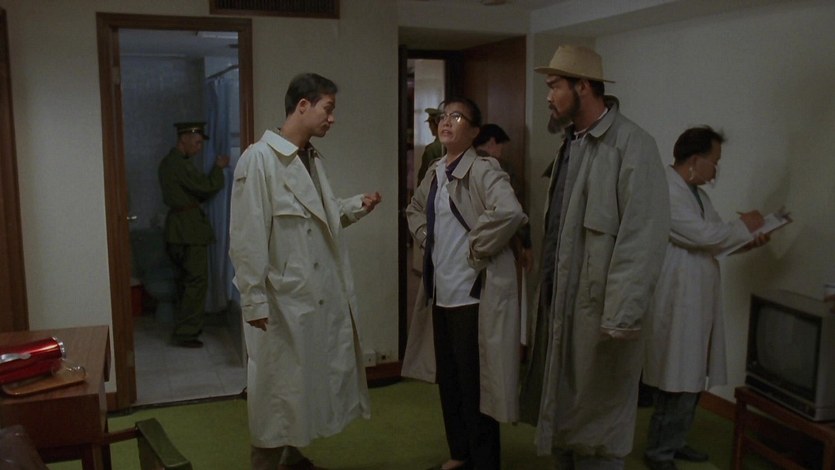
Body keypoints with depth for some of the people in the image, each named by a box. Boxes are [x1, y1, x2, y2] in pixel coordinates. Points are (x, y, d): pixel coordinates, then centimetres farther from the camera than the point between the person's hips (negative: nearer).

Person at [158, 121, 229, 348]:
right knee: (197, 280, -6)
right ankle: (185, 332, -3)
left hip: (178, 226, 11)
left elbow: (197, 190, 16)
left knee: (189, 279, 18)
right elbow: (207, 186, -16)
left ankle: (188, 326, 27)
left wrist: (216, 171, 6)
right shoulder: (180, 164, -18)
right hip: (189, 228, -11)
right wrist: (219, 167, -1)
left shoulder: (170, 162, 15)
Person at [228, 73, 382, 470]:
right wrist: (254, 300, -20)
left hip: (319, 295, 8)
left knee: (308, 379, 18)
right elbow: (247, 237, -19)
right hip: (281, 299, -8)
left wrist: (356, 206, 5)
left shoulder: (312, 158, 10)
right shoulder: (259, 159, -16)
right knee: (276, 385, 6)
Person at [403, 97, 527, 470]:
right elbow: (414, 210, 29)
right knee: (448, 379, 19)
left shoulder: (482, 170, -14)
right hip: (440, 290, 9)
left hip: (473, 292, -9)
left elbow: (509, 212, -32)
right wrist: (425, 239, 12)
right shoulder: (435, 172, 11)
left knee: (474, 384, 2)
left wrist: (475, 250, -21)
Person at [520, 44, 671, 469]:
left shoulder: (632, 145, -14)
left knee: (595, 425, 6)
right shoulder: (571, 142, 12)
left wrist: (622, 318, -22)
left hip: (598, 309, -8)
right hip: (558, 302, 8)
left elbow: (643, 239, -20)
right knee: (559, 412, 18)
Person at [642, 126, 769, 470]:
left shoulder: (697, 192, 15)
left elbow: (712, 238, 18)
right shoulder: (665, 189, -17)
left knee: (692, 377, 16)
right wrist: (744, 226, -7)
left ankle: (674, 442, 30)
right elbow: (703, 235, -21)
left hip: (699, 299, 10)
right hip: (678, 301, -10)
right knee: (678, 381, -3)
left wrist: (746, 240, 3)